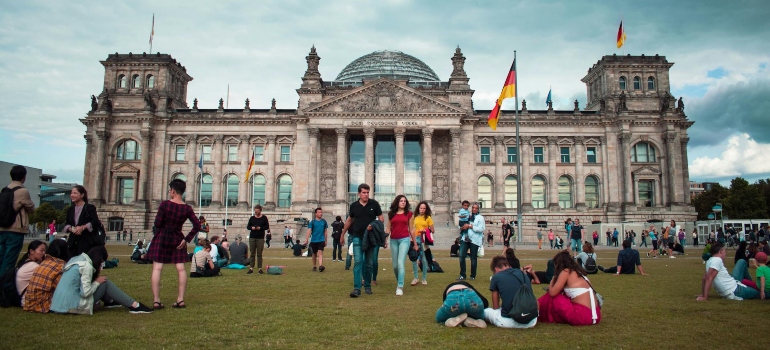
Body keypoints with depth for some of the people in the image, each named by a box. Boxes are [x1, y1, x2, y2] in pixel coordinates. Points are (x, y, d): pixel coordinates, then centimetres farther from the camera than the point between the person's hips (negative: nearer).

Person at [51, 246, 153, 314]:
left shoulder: (77, 259, 9)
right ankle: (134, 305, -6)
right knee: (105, 283, -5)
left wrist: (96, 278, 3)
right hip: (73, 306, -9)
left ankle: (108, 301, 28)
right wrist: (97, 282, -6)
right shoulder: (87, 266, -18)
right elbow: (86, 292, -22)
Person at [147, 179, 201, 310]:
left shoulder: (164, 204, -11)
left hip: (162, 237, -2)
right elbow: (197, 225, -7)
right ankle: (180, 300, 6)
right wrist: (186, 239, -1)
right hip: (177, 239, 2)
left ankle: (156, 301, -1)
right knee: (180, 269, 6)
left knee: (157, 268, 1)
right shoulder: (187, 208, -2)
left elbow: (157, 224, -9)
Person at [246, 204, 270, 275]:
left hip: (260, 238, -2)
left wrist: (260, 228, -15)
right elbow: (248, 227, 10)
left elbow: (267, 227, 1)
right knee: (252, 254, 1)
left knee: (259, 254, 0)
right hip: (252, 237, 2)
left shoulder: (264, 218, 3)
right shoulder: (252, 218, 9)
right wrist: (252, 228, -12)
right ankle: (251, 268, 2)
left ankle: (260, 269, 3)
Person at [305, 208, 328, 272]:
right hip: (313, 240, 0)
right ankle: (314, 267, 27)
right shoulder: (312, 221, -1)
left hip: (321, 240, 0)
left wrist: (325, 241, 14)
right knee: (314, 254, 13)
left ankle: (320, 266, -29)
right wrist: (307, 239, -20)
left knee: (320, 252, -16)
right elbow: (309, 230, -8)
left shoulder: (324, 221, 5)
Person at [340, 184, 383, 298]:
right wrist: (343, 234, 20)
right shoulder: (353, 206, 1)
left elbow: (381, 218, 1)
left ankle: (367, 286, 24)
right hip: (357, 238, 0)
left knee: (369, 263, 9)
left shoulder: (374, 204, -2)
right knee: (358, 262, -11)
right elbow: (349, 221, 15)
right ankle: (357, 288, -14)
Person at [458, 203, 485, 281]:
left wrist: (470, 226, -15)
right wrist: (462, 227, -1)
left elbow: (481, 229, -12)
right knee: (461, 256, -5)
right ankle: (462, 275, 5)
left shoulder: (480, 218, 0)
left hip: (474, 240, -4)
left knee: (473, 258, 5)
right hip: (465, 238, 4)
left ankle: (473, 276, 18)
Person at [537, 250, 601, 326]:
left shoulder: (566, 272, -3)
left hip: (582, 315, -8)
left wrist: (552, 282, 15)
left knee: (552, 298, 7)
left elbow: (552, 293, -4)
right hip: (595, 315, 8)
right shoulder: (578, 272, 19)